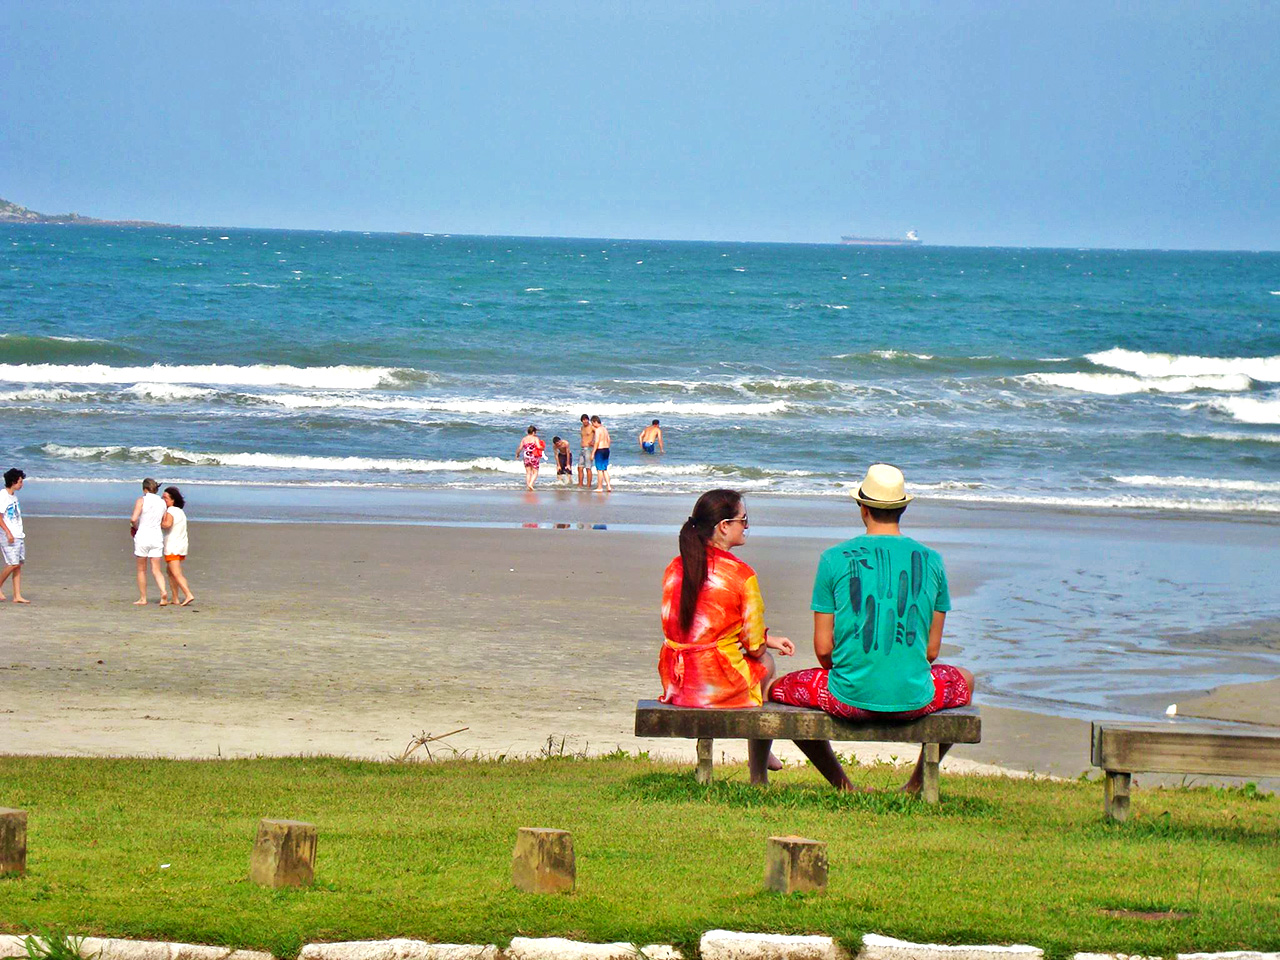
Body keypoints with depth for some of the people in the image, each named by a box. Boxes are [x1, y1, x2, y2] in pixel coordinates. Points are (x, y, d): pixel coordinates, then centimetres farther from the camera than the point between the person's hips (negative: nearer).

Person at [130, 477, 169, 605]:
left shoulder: (142, 500, -7)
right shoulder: (162, 502, 6)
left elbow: (133, 519, -15)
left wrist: (134, 527, 5)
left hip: (143, 535, -3)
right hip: (157, 536, 3)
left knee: (141, 570, 10)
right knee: (156, 570, 5)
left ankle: (143, 598, 14)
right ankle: (163, 592, -20)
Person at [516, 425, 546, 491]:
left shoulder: (524, 439, 5)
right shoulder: (535, 438, -6)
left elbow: (520, 448, 2)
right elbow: (539, 447, -18)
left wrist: (517, 454, 21)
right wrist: (543, 448, 3)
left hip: (526, 456, 4)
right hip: (534, 457, -4)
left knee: (528, 473, 12)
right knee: (535, 473, 4)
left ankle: (528, 485, 8)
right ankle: (531, 484, -15)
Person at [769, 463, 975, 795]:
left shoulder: (835, 559, -6)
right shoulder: (931, 560, 1)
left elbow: (823, 647, -2)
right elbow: (932, 649, 6)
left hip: (850, 698, -2)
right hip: (913, 699, 2)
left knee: (776, 688, 28)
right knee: (965, 681, 36)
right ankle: (917, 783, 38)